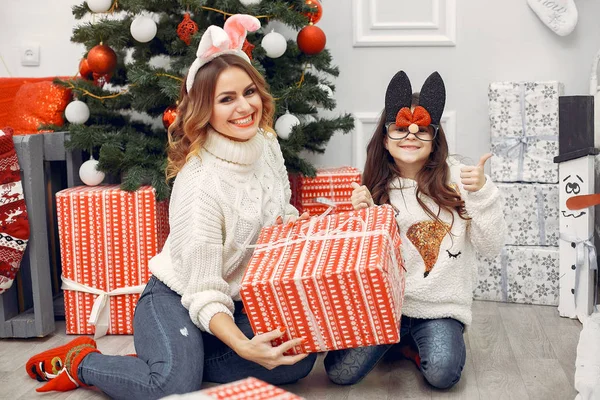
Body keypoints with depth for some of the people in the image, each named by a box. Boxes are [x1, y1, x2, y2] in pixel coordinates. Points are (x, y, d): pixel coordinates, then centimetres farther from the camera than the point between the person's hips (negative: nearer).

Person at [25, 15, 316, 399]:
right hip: (177, 298, -7)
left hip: (244, 301, 8)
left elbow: (285, 217, 14)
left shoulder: (267, 144, -5)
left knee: (298, 360, -15)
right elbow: (204, 293, -28)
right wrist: (243, 347, -44)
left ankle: (168, 361, 0)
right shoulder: (201, 184, -28)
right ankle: (80, 361, -1)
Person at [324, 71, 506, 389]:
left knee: (442, 373, -28)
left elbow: (491, 248, -7)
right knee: (340, 371, -14)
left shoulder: (455, 178, -4)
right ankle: (399, 339, 14)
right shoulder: (376, 188, 2)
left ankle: (427, 340, 7)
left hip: (440, 304, -2)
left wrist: (481, 192, -20)